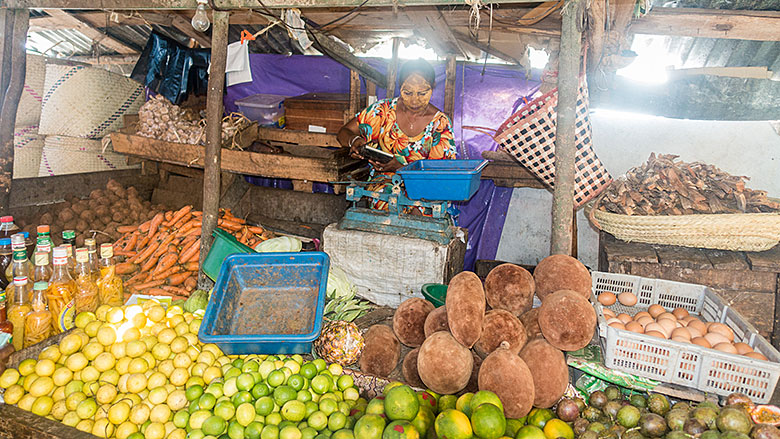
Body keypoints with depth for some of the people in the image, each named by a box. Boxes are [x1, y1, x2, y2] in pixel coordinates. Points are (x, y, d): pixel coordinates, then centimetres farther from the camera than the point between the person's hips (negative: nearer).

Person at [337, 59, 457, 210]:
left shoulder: (441, 123, -1)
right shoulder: (383, 110, 0)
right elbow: (344, 132, 6)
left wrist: (401, 168, -25)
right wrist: (354, 140, -21)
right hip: (384, 181, 0)